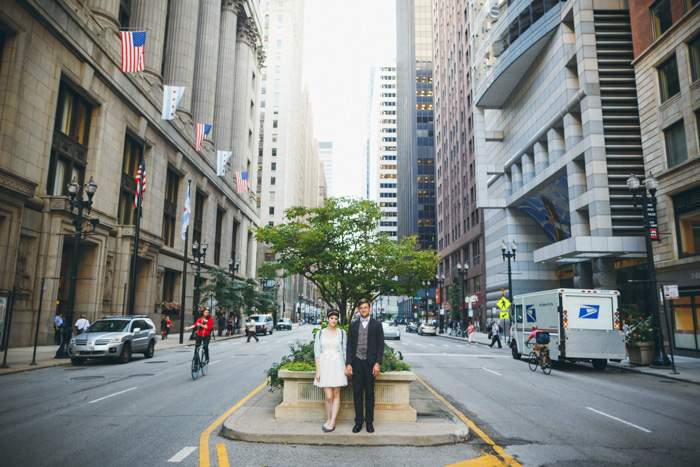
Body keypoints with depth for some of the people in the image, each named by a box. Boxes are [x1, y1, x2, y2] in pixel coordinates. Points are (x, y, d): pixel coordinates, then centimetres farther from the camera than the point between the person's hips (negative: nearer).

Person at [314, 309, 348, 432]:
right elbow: (317, 352, 4)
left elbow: (344, 351, 8)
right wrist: (317, 370, -1)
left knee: (336, 395, 1)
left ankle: (332, 422, 6)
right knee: (328, 396, -3)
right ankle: (328, 420, 13)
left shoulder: (341, 333, 5)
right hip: (324, 365, 0)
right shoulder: (320, 333, 5)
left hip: (337, 365, 0)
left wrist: (346, 366, -2)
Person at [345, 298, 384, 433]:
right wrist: (348, 364, -2)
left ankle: (369, 421, 16)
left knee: (370, 394, 5)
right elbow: (349, 345, 7)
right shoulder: (353, 325, 9)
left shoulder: (377, 325, 4)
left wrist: (377, 363, -8)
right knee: (357, 393, 4)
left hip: (370, 362, -1)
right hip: (356, 362, 2)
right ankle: (358, 421, 14)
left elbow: (380, 345, 1)